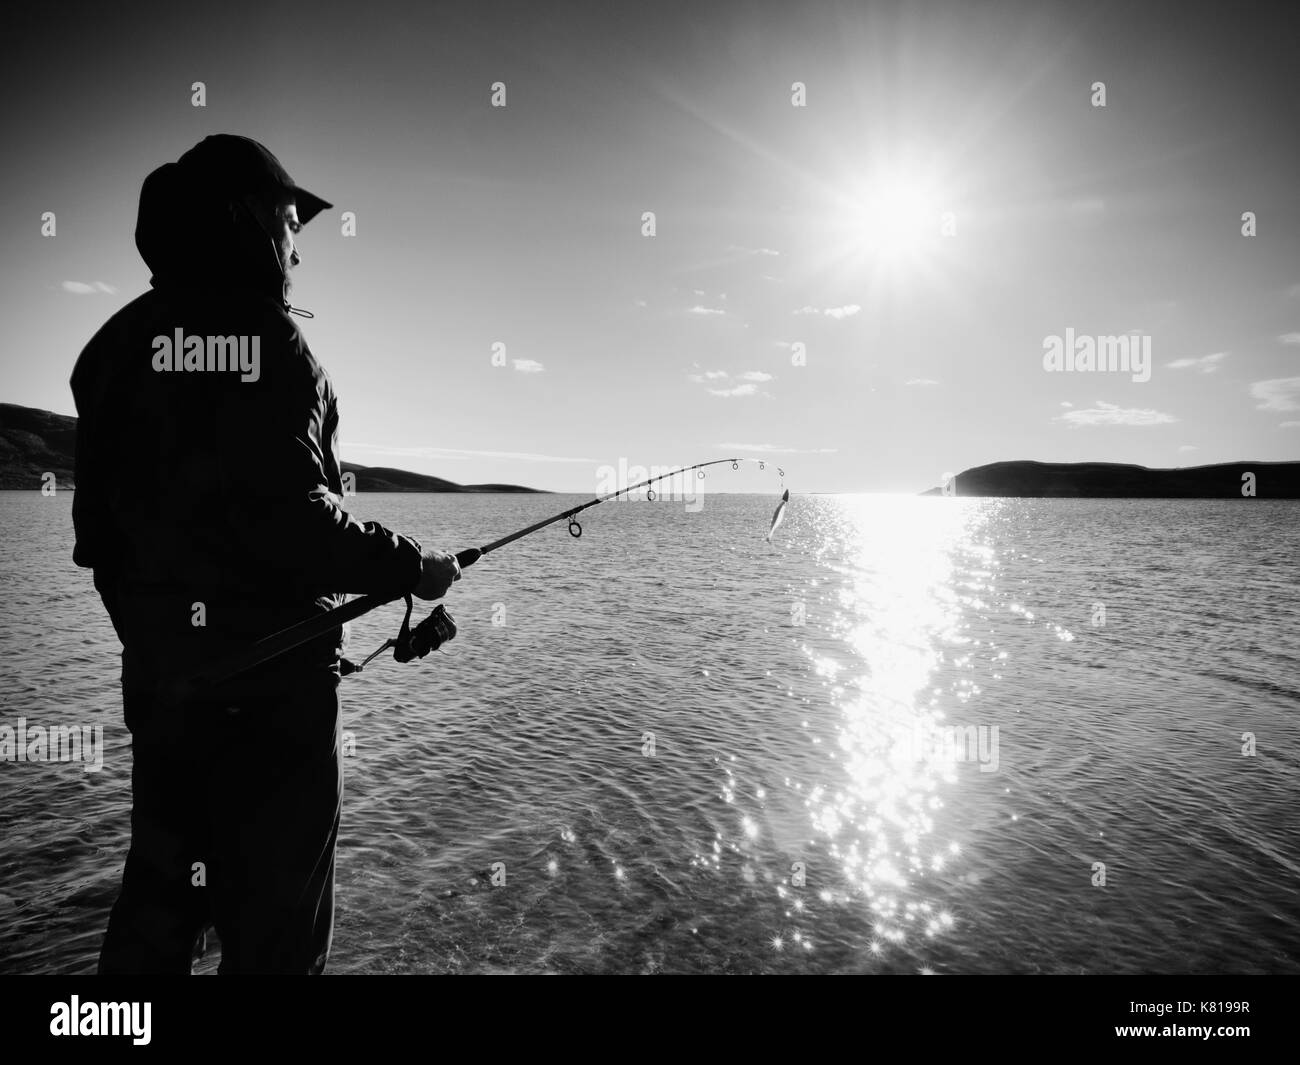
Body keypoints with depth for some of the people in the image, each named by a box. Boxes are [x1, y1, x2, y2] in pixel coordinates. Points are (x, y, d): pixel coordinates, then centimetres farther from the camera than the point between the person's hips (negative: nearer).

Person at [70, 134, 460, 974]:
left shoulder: (124, 340, 9)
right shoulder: (270, 338, -11)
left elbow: (99, 523, 10)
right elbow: (292, 518, -22)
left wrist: (149, 631, 21)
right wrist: (413, 566, -10)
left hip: (161, 661, 7)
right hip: (276, 662, -7)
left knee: (163, 877, 20)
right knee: (277, 902, 7)